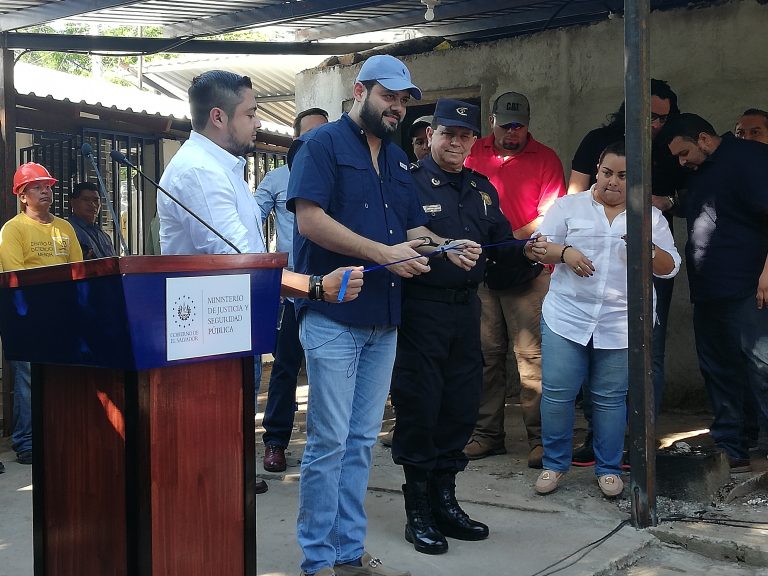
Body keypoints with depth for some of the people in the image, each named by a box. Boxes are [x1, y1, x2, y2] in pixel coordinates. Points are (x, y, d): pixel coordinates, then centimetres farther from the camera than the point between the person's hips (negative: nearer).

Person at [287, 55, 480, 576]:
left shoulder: (398, 159, 19)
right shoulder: (322, 144, -4)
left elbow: (412, 228, 21)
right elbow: (310, 219, -17)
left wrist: (448, 248, 0)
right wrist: (383, 252, -19)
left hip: (383, 320, 8)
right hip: (332, 317, -7)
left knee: (362, 441, 12)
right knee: (329, 441, -3)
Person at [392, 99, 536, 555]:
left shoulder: (483, 189, 15)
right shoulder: (410, 182, -5)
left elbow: (504, 248, 13)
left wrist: (529, 252, -8)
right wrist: (424, 248, -32)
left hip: (466, 308, 6)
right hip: (422, 308, -6)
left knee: (461, 406, 11)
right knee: (419, 408, 0)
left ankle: (444, 500, 25)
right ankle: (418, 511, 12)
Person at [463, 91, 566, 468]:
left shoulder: (545, 159, 3)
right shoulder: (474, 153, 13)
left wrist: (510, 240, -14)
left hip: (526, 269, -3)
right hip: (479, 267, 3)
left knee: (531, 354, -6)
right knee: (486, 353, 6)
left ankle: (540, 437, 0)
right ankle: (487, 434, 15)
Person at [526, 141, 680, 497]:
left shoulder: (651, 217, 9)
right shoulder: (569, 206, 6)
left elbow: (670, 268, 7)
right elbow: (539, 248, 4)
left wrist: (649, 249, -13)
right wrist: (563, 251, -15)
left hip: (621, 325, 0)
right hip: (566, 318, 0)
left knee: (611, 398, 6)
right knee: (557, 392, 0)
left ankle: (608, 469, 21)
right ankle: (554, 464, 17)